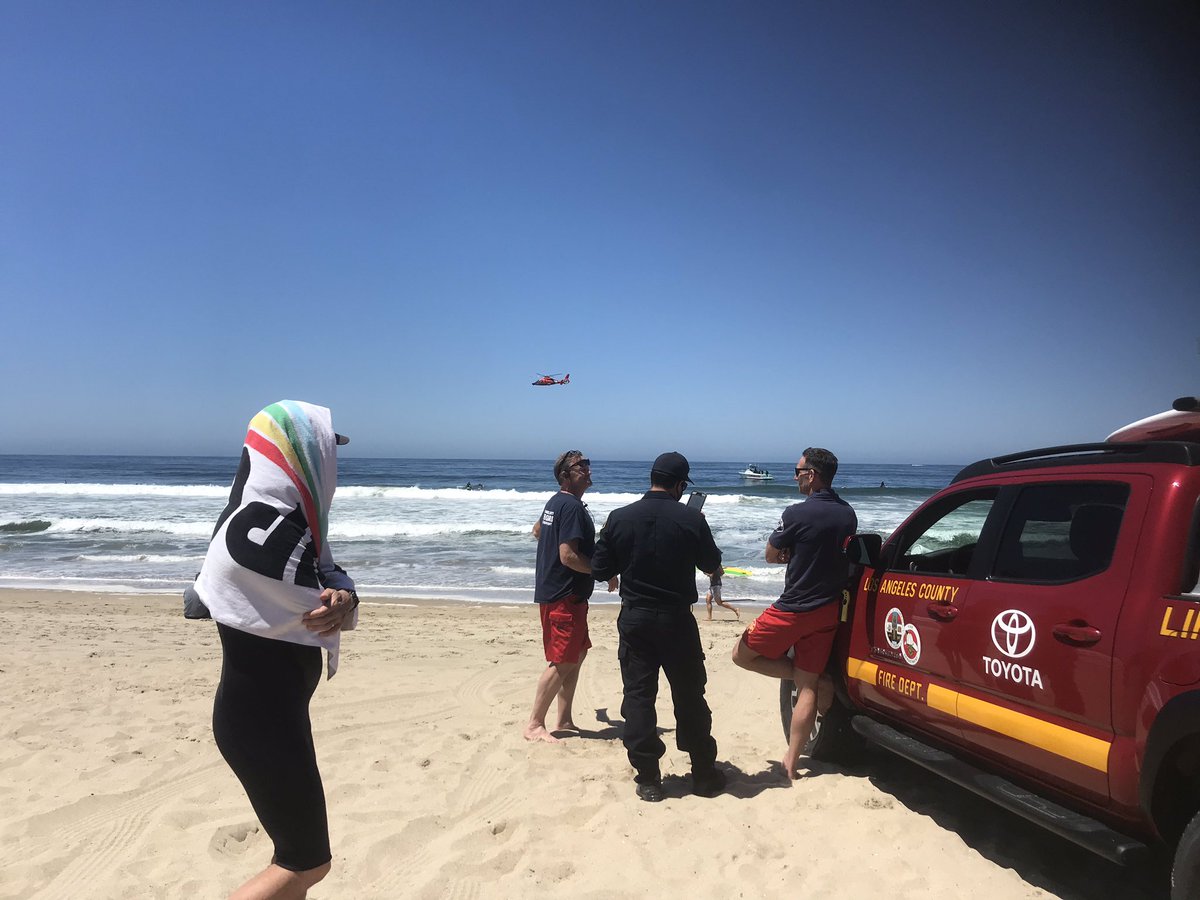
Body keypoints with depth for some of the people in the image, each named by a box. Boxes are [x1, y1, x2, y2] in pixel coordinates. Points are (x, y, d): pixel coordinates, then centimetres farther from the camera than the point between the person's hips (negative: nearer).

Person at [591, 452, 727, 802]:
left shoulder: (620, 517, -5)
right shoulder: (691, 518, -9)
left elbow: (600, 570, 1)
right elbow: (712, 565, 3)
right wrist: (716, 575, 25)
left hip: (634, 618, 1)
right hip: (677, 619, -1)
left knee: (638, 695, 9)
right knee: (690, 696, 12)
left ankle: (647, 778, 13)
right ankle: (704, 773, 23)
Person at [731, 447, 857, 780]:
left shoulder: (798, 513, -16)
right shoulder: (848, 515, 5)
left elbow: (771, 555, -5)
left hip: (794, 609, -7)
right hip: (829, 611, 7)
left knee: (742, 655, 11)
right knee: (807, 687, 8)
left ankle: (799, 675, 3)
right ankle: (791, 762, 12)